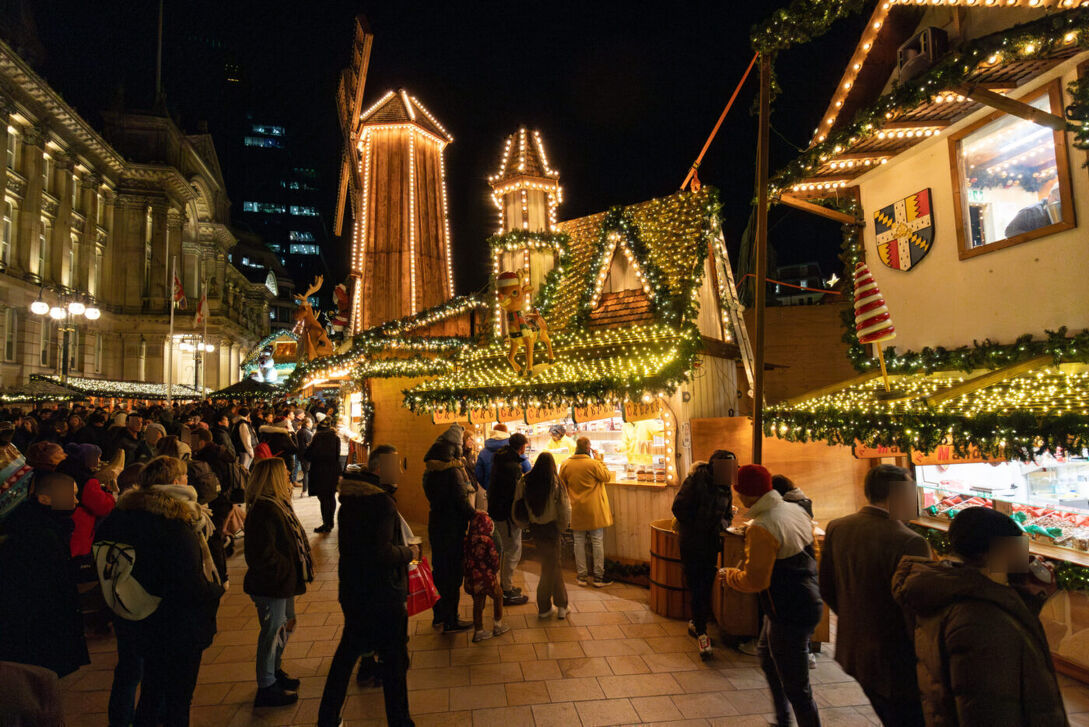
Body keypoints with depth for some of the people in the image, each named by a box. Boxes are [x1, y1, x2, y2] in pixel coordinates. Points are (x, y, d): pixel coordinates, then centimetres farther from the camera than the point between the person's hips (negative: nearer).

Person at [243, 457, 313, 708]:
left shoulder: (277, 504, 7)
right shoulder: (264, 510, -26)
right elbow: (262, 554, -29)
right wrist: (287, 569, -17)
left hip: (282, 584, 10)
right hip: (270, 587, -10)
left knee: (285, 626, 23)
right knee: (272, 632, 5)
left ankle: (274, 672, 42)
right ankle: (266, 688, 22)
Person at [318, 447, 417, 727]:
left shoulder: (350, 499, 3)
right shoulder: (382, 502, -24)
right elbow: (383, 553, -29)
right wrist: (409, 553, -11)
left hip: (352, 591, 8)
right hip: (383, 596, -8)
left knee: (348, 651, 24)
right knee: (394, 661, 9)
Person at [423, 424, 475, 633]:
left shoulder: (430, 470, 4)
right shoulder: (452, 470, -20)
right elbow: (461, 500, -21)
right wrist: (474, 515, -7)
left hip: (435, 524, 8)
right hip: (452, 527, -8)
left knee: (439, 570, 19)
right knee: (453, 572, 4)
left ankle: (438, 615, 33)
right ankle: (450, 621, 15)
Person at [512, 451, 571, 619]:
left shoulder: (524, 482, -4)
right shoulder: (556, 483, -12)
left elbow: (517, 508, -2)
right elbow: (565, 509, -11)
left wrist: (525, 524, 12)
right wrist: (561, 528, 4)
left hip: (535, 528, 3)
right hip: (551, 528, -3)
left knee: (553, 564, 15)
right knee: (551, 566, 10)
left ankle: (561, 605, 22)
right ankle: (544, 608, 20)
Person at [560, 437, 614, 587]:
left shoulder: (565, 465, -2)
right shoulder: (593, 464, -15)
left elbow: (562, 486, 7)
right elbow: (607, 477, -2)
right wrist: (599, 460, 2)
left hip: (576, 510, 3)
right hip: (594, 510, -3)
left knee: (579, 542, 11)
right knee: (597, 542, 5)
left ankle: (581, 575, 17)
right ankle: (598, 576, 11)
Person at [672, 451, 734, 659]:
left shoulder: (724, 488, 7)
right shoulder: (695, 481, -14)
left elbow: (727, 514, 16)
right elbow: (679, 508, -15)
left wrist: (721, 525, -6)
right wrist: (698, 527, -12)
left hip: (712, 544, 6)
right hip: (692, 544, -6)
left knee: (705, 587, 11)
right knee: (698, 588, -3)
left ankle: (696, 623, 29)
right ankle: (701, 632, 5)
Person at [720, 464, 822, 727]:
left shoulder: (760, 528, -26)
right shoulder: (796, 511, 0)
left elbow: (754, 581, -24)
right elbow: (813, 554, 13)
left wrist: (729, 574, -5)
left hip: (789, 614, -10)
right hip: (808, 600, 10)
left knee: (796, 687, 4)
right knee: (767, 655, 29)